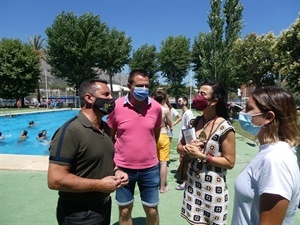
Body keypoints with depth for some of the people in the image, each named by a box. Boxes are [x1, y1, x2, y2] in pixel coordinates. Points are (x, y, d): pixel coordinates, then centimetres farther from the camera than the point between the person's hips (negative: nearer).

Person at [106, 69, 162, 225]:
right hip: (123, 168, 0)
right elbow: (109, 136, 3)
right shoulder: (116, 106, -11)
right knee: (124, 211, 17)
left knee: (152, 211, 16)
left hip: (150, 168, 1)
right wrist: (114, 159, 3)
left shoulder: (156, 107, -6)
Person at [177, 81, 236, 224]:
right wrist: (186, 149, -14)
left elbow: (229, 162, -14)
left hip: (213, 187, -5)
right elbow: (180, 147, 9)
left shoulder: (225, 128, -16)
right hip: (192, 182, 5)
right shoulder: (195, 121, 0)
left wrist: (201, 155, -20)